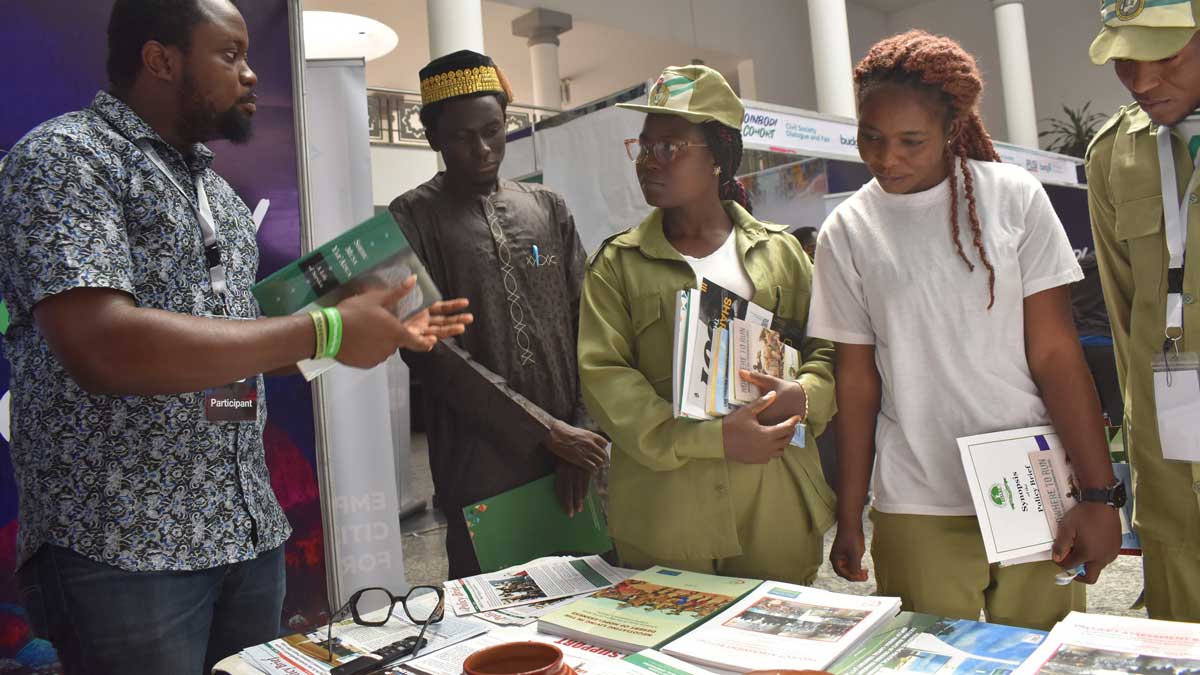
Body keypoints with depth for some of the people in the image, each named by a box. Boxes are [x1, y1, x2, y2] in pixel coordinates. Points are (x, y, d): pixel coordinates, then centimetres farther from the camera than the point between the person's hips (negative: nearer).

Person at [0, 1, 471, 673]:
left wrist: (377, 332, 9)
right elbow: (103, 348, -25)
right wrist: (323, 331, -23)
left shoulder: (215, 189, 15)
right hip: (123, 548, -7)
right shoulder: (64, 157, -10)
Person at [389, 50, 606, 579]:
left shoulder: (549, 209, 10)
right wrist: (546, 431, -13)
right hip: (481, 467, -3)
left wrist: (581, 431, -5)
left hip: (571, 452, 4)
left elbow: (585, 326, 7)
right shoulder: (413, 218, -1)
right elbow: (429, 349, -11)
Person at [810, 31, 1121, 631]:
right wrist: (849, 517, 3)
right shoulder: (846, 232, 0)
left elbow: (1056, 353, -4)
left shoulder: (1013, 197, -3)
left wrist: (1099, 493, -7)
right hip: (916, 512, 0)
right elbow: (856, 378, 2)